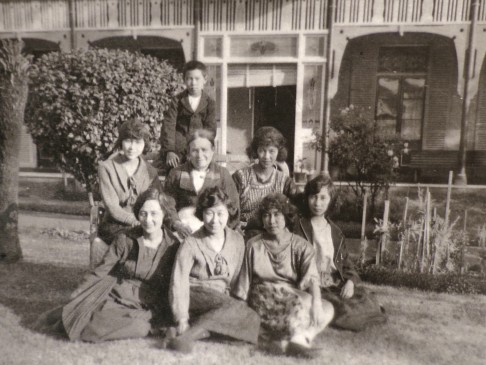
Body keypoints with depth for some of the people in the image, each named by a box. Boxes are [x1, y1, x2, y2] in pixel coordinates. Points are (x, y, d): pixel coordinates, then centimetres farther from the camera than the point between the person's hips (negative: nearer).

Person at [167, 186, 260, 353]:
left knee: (253, 320, -24)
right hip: (195, 295, -5)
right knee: (235, 308, -33)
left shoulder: (237, 241, 4)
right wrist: (182, 319, -23)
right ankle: (187, 333, -32)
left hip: (222, 298, 5)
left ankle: (196, 331, -25)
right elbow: (179, 283, -14)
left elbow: (237, 278, 11)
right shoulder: (191, 244, -7)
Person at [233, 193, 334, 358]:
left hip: (293, 297, 3)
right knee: (303, 300, -28)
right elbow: (243, 283, 5)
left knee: (326, 309, -24)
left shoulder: (301, 246, 2)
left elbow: (311, 278, -13)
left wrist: (316, 301, -31)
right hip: (264, 298, -3)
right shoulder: (253, 245, 3)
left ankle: (286, 341, -31)